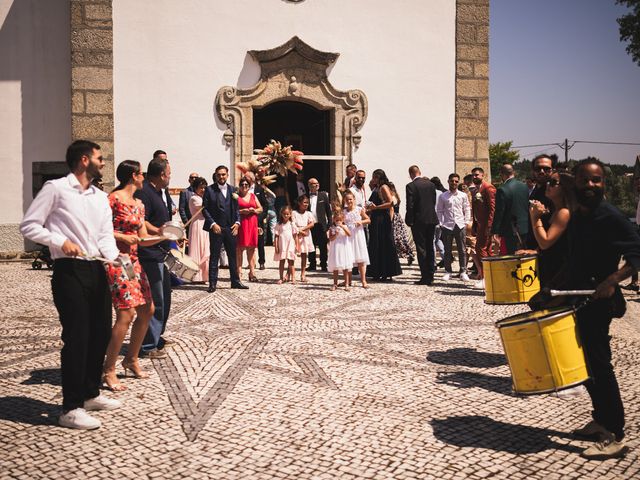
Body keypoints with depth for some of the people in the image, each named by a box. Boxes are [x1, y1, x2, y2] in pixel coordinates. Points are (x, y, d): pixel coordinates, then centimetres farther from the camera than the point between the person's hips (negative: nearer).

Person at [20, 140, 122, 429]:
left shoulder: (101, 198, 16)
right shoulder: (56, 189, -4)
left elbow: (106, 235, 9)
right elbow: (28, 226, -5)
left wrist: (113, 257, -10)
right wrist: (61, 241, -17)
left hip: (98, 270, 7)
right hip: (70, 270, -7)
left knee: (100, 334, 14)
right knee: (77, 337, -8)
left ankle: (91, 394, 31)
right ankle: (71, 409, 1)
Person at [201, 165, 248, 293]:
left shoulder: (232, 190, 10)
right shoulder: (209, 190, -1)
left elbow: (236, 208, 13)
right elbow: (205, 209, -4)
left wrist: (237, 222, -2)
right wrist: (213, 224, -12)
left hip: (230, 228, 4)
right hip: (216, 228, -4)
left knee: (233, 256, 10)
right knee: (214, 257, 1)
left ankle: (235, 281, 18)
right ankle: (213, 283, 6)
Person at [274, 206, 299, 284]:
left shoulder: (292, 224, 3)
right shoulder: (279, 225, 3)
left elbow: (295, 236, 4)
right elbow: (276, 236, 2)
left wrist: (297, 246, 0)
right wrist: (276, 246, -4)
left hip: (290, 246, -1)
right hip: (281, 246, 1)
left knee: (290, 262, 2)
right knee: (281, 262, 6)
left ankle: (292, 277, 3)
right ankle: (281, 278, 12)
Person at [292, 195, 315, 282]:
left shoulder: (309, 214, 8)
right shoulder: (294, 213, -1)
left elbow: (312, 224, -5)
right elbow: (292, 225, -8)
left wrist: (302, 229, -15)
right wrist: (300, 231, -16)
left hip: (306, 236, 3)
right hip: (296, 236, -3)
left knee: (304, 255, 4)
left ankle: (302, 275, 7)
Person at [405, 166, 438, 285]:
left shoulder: (411, 186, -11)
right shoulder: (431, 184, 7)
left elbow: (410, 205, -14)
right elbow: (434, 202, 11)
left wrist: (409, 220, -5)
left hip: (418, 221, -5)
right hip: (431, 219, 6)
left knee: (421, 249, -1)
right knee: (430, 248, 12)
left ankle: (425, 277, -2)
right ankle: (430, 276, 16)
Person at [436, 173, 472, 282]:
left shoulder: (463, 195, 6)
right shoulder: (443, 196, 4)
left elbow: (467, 209, 11)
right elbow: (439, 211, 8)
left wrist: (467, 222, 3)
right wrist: (440, 224, 0)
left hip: (460, 225, 0)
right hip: (447, 226, 0)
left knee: (462, 249, 1)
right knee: (447, 250, 4)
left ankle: (463, 272, 7)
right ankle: (447, 271, 12)